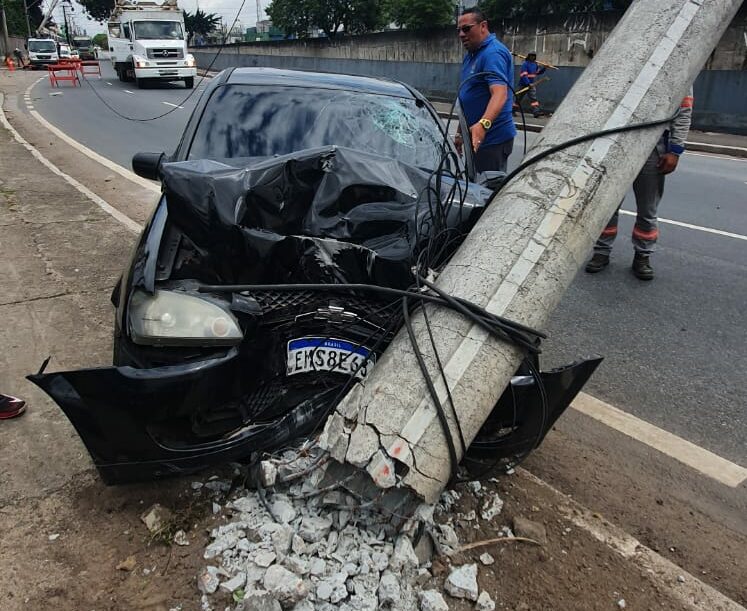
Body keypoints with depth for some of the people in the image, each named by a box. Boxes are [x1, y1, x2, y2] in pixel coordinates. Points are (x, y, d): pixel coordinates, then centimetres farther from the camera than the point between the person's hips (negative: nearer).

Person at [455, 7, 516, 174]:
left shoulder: (493, 53, -14)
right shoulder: (471, 54, 17)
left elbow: (500, 94, -29)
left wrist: (483, 124, -46)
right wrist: (461, 133, 22)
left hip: (492, 139, -10)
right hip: (476, 137, 10)